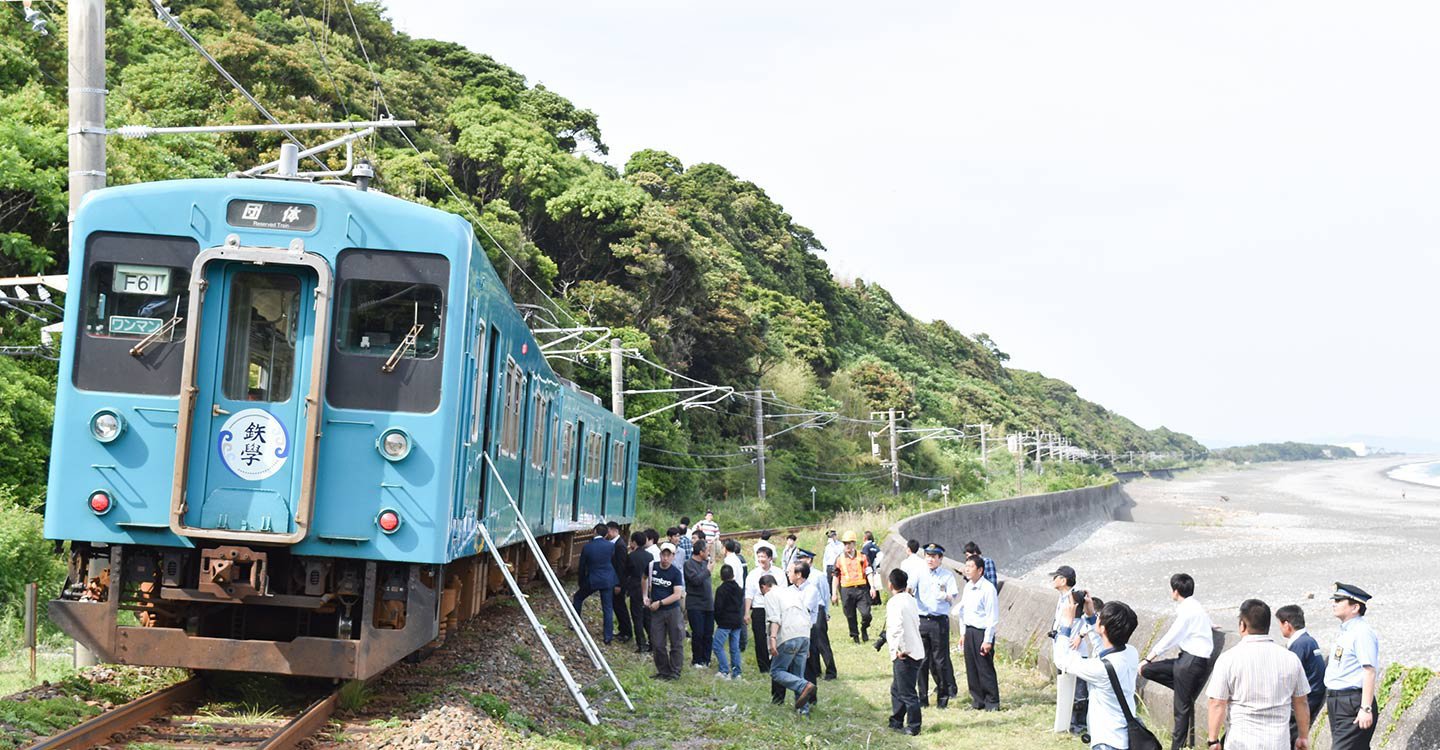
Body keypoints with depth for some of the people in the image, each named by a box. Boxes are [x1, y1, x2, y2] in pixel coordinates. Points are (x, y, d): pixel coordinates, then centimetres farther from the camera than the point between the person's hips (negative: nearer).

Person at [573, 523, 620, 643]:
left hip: (592, 580, -1)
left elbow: (582, 566, 2)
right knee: (608, 608, 6)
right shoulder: (610, 545, -8)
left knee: (578, 597, 24)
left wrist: (581, 583, 13)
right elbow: (615, 563, 5)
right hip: (608, 580, 1)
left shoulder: (587, 547, -8)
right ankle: (608, 636, 6)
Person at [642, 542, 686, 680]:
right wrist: (645, 596, 13)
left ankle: (674, 673, 12)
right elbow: (644, 579, 23)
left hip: (672, 610, -3)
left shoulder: (676, 573, -9)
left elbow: (677, 595, -15)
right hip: (656, 612, 3)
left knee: (676, 644, 3)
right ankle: (663, 671, 18)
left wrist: (659, 603, -16)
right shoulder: (652, 567, 1)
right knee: (658, 644, 6)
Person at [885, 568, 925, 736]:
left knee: (907, 693, -1)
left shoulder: (894, 603, -16)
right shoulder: (910, 600, 11)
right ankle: (896, 722, 28)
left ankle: (913, 727, 4)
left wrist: (901, 649, -19)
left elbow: (897, 628, -27)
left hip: (904, 655, -9)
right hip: (916, 651, 9)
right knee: (897, 689, 20)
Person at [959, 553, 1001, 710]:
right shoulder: (968, 587, 10)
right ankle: (977, 700, 21)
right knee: (971, 668, 11)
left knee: (985, 669, -3)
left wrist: (988, 640, -16)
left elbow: (993, 617, -15)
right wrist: (963, 633, 16)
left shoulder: (988, 588, -14)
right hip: (969, 631, 8)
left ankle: (992, 703, 6)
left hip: (982, 632, -8)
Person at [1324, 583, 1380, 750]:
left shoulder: (1362, 632, -13)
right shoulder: (1345, 632, 17)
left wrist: (1366, 709, -25)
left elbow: (1370, 672, -20)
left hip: (1352, 705, -10)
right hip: (1336, 703, 10)